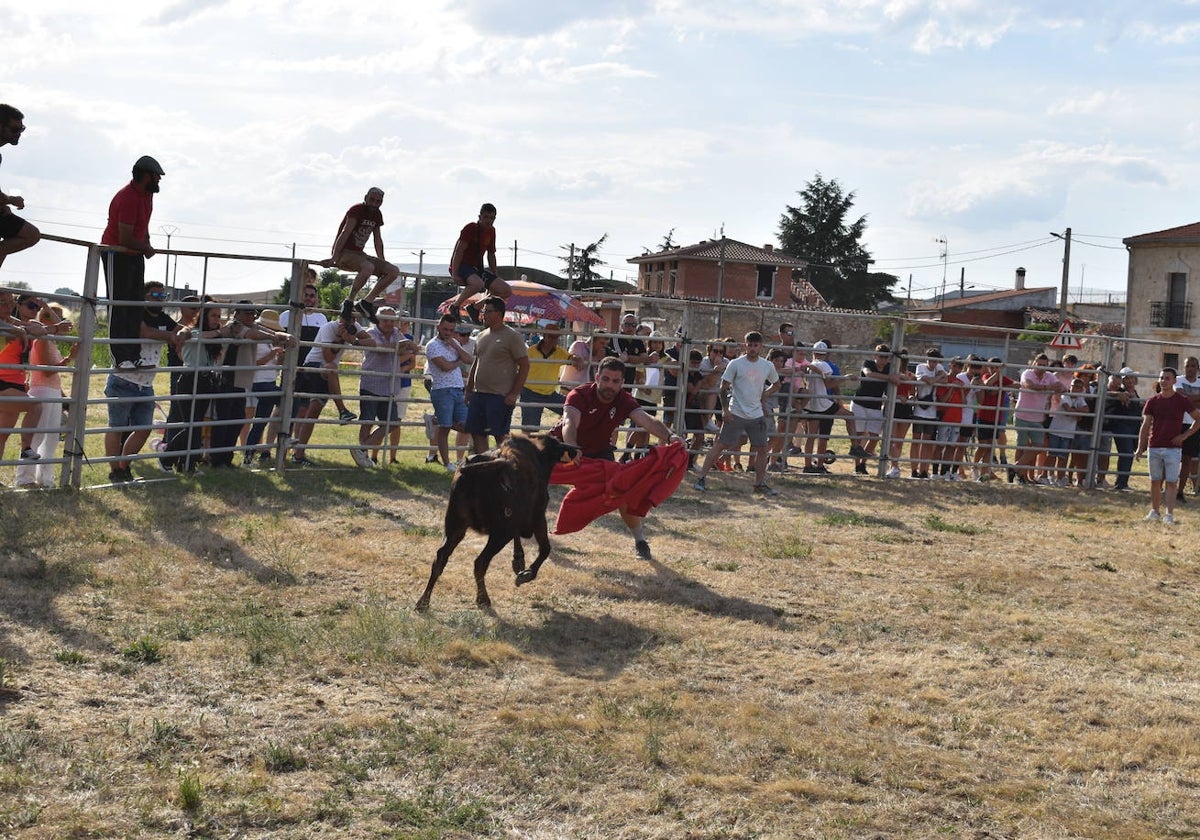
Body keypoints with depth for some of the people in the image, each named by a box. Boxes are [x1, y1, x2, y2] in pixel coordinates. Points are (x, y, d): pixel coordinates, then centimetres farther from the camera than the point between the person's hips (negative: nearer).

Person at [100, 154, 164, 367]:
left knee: (136, 305, 7)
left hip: (136, 254, 9)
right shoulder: (127, 198, -25)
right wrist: (147, 248, -11)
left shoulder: (147, 194, 5)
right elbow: (125, 239, -26)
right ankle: (119, 356, -11)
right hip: (117, 254, -9)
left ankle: (133, 355, 9)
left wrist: (147, 245, 4)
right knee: (118, 305, -9)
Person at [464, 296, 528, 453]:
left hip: (500, 397, -8)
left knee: (500, 435, -4)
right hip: (479, 394, 8)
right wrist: (468, 390, 17)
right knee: (477, 433, 7)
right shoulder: (482, 336, 15)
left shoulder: (512, 337, -7)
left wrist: (514, 394, -15)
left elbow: (524, 366, -10)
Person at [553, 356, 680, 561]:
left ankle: (640, 542, 6)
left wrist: (668, 436, -54)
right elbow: (570, 423, -46)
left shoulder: (624, 401, -18)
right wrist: (571, 449, -67)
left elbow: (647, 421, -34)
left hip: (599, 451, 2)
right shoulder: (579, 395, -28)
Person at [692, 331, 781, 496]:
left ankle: (760, 483, 19)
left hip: (757, 414, 4)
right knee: (720, 445, -5)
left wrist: (767, 393, 3)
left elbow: (776, 384, 21)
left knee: (762, 448, 5)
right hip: (736, 413, -4)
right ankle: (700, 479, -2)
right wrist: (725, 409, -9)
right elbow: (724, 387, -4)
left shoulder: (768, 366, 4)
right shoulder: (735, 364, -7)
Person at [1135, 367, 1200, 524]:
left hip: (1173, 448, -3)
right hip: (1154, 447, 3)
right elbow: (1145, 425, 5)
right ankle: (1154, 511, 20)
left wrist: (1185, 435, -5)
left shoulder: (1182, 401, -2)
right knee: (1155, 481, 10)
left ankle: (1169, 515, -9)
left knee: (1171, 482, -7)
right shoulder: (1152, 401, 5)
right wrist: (1140, 448, -3)